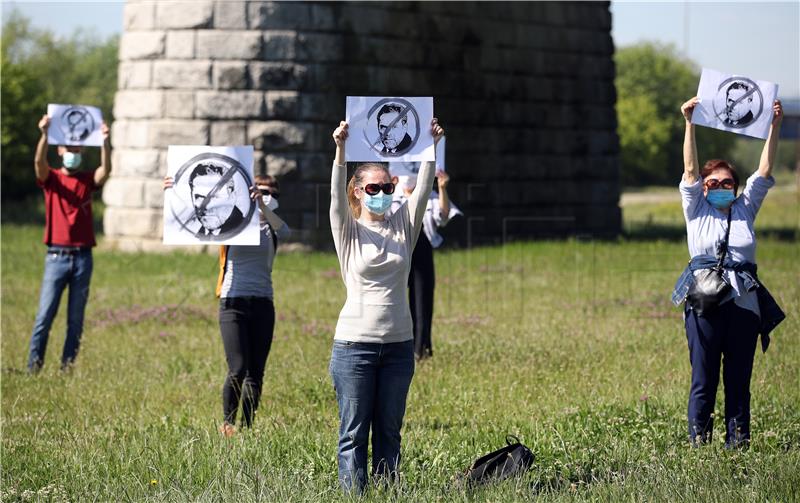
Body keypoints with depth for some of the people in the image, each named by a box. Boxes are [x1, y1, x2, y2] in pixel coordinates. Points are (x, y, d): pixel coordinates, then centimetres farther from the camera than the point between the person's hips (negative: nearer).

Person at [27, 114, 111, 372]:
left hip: (83, 256, 2)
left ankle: (68, 365, 8)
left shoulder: (88, 180, 8)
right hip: (57, 256, -2)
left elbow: (106, 169, -12)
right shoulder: (50, 178, 4)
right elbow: (39, 162, -16)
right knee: (45, 314, -5)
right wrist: (44, 135, -32)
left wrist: (105, 141, -27)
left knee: (76, 318, 4)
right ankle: (34, 365, -1)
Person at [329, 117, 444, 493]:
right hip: (355, 344, -3)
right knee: (354, 432, -1)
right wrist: (340, 151, -31)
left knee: (389, 431, 8)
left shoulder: (403, 227, 9)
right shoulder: (349, 231, 0)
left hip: (399, 344, 4)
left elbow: (422, 190, -2)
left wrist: (431, 147, -15)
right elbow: (337, 196, -15)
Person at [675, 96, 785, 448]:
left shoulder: (745, 210, 17)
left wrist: (774, 127, 4)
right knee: (703, 379, -2)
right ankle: (698, 440, 0)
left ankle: (737, 439, 6)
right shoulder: (697, 211, 12)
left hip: (744, 304, 2)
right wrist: (689, 124, -6)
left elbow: (764, 172, 11)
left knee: (739, 379, 3)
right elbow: (690, 169, 3)